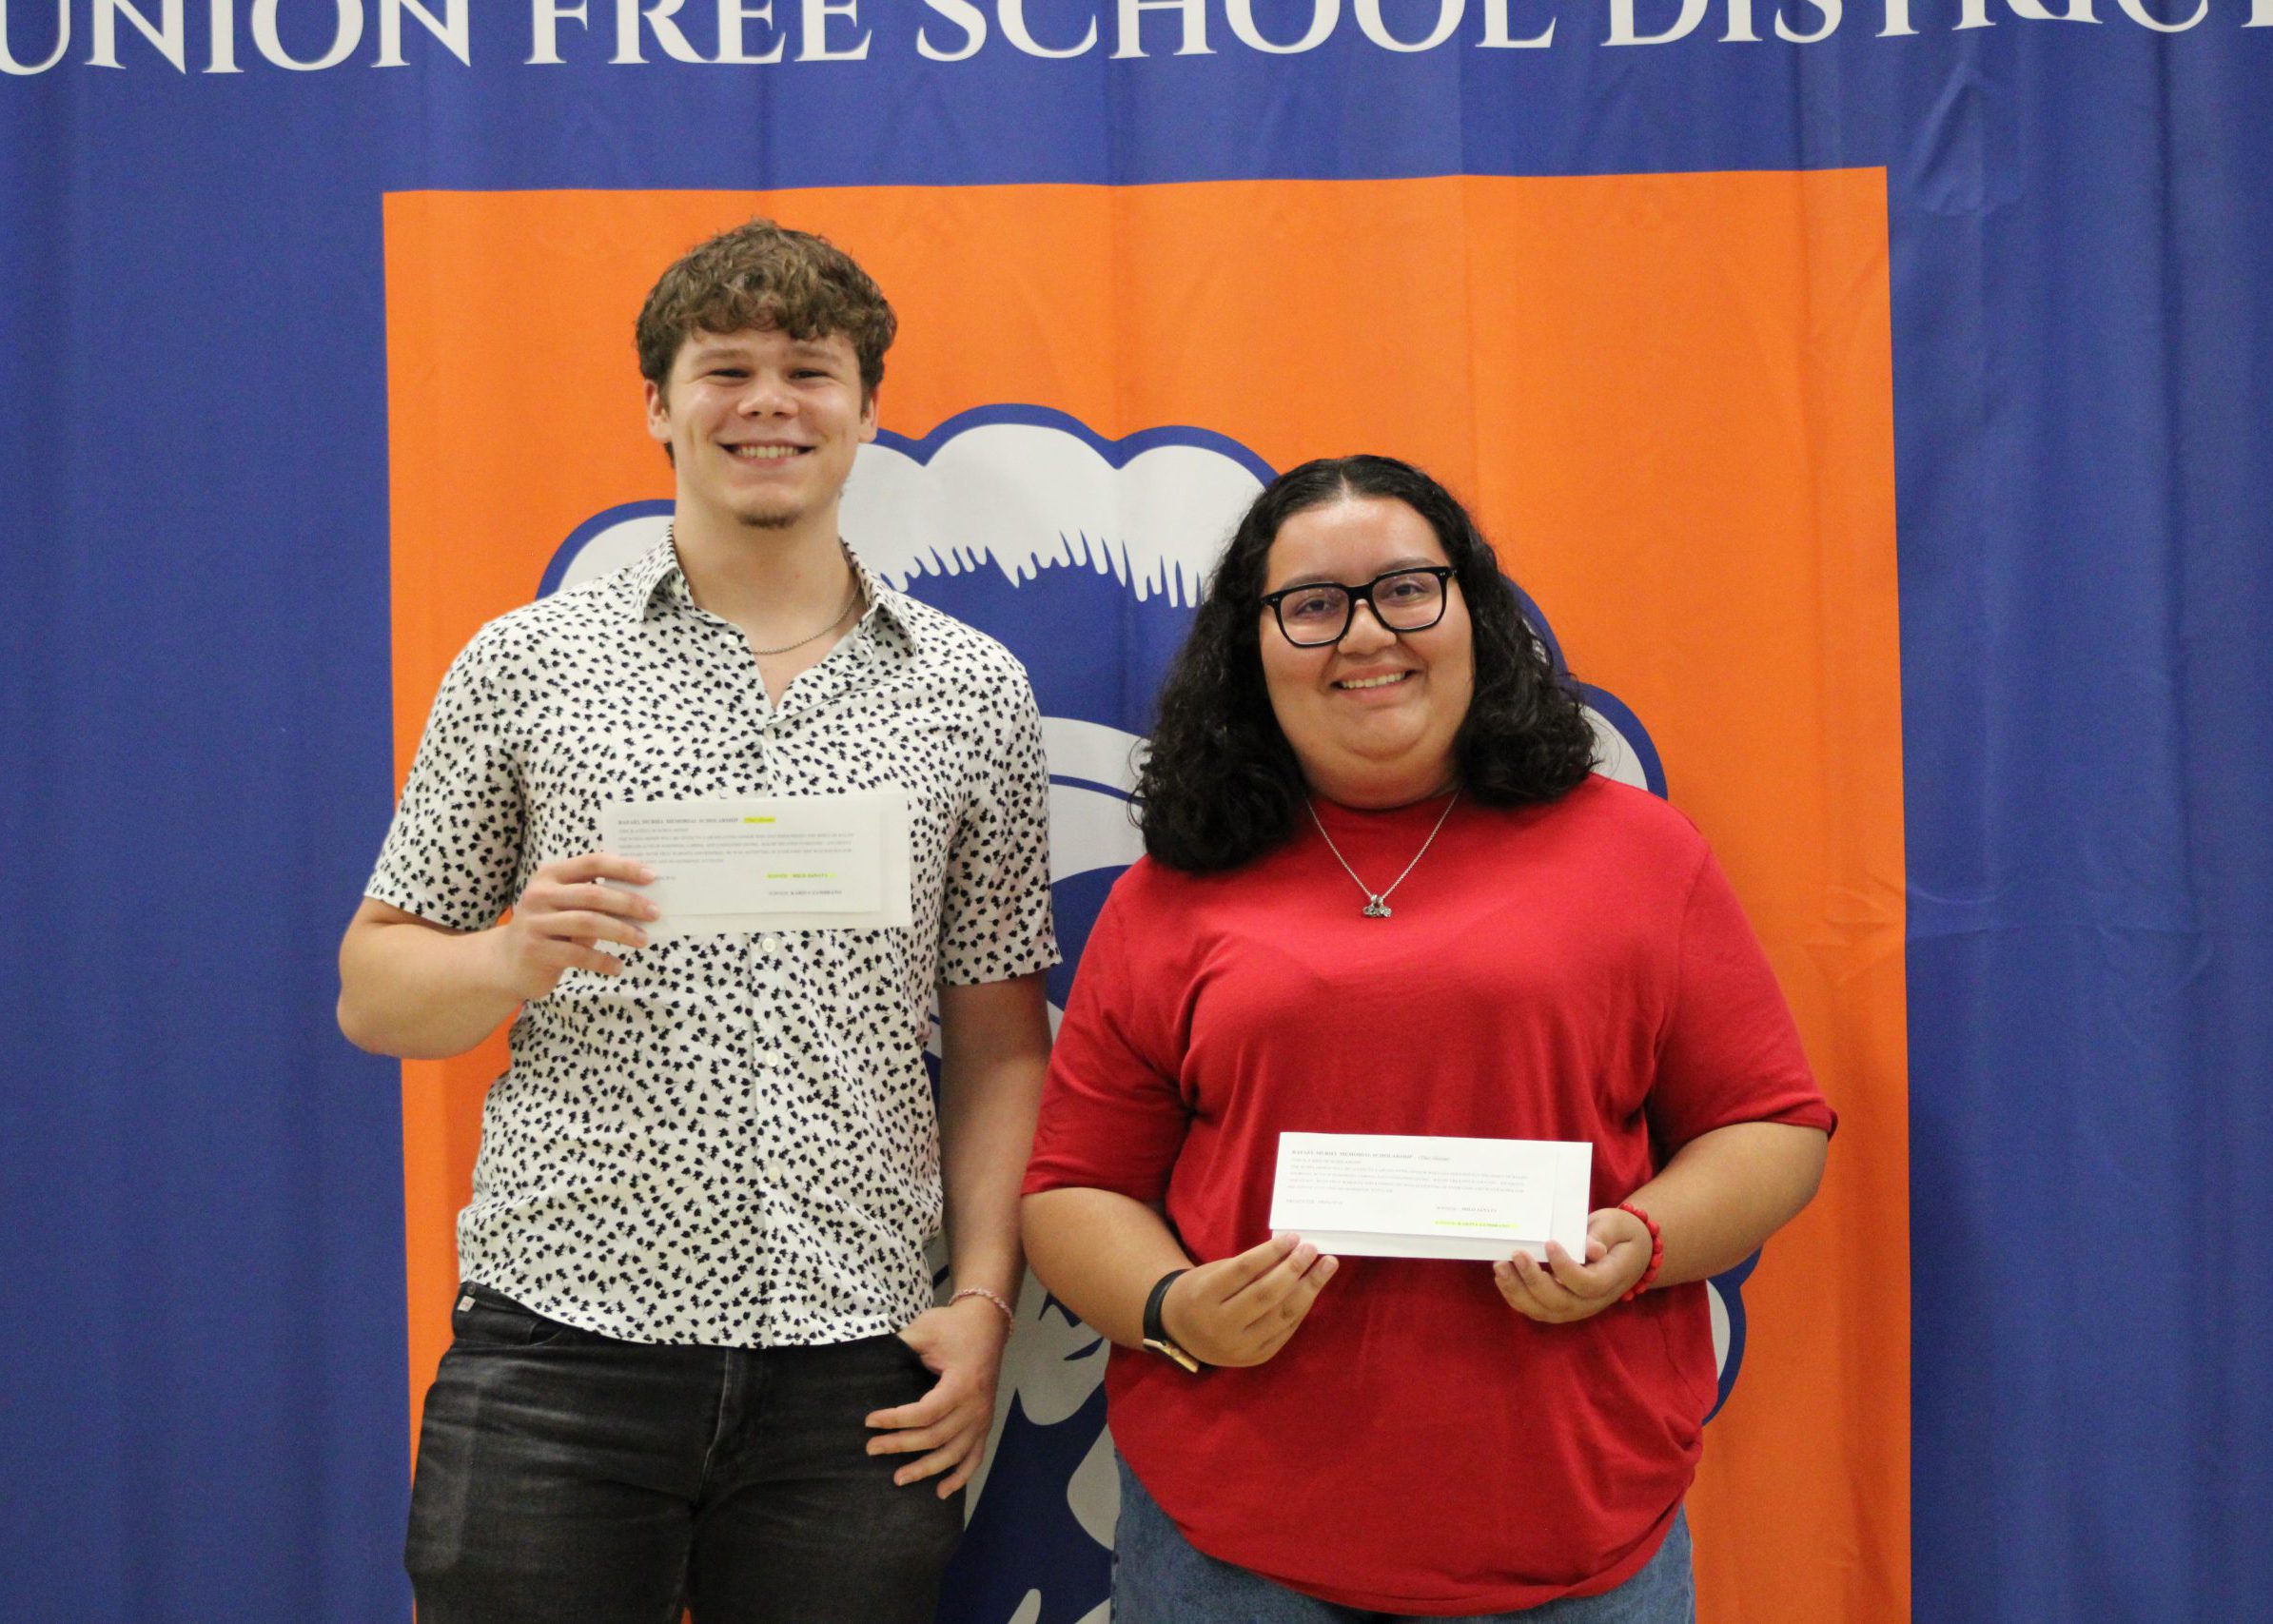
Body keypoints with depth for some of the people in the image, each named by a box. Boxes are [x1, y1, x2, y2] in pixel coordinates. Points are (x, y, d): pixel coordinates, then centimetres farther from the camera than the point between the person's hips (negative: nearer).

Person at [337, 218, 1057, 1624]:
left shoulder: (973, 692, 7)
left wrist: (984, 1300, -1)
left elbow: (999, 1043, 9)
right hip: (560, 1345, 0)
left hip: (856, 1368, 1)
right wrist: (518, 956, -13)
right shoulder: (527, 663, 4)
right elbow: (374, 994, 7)